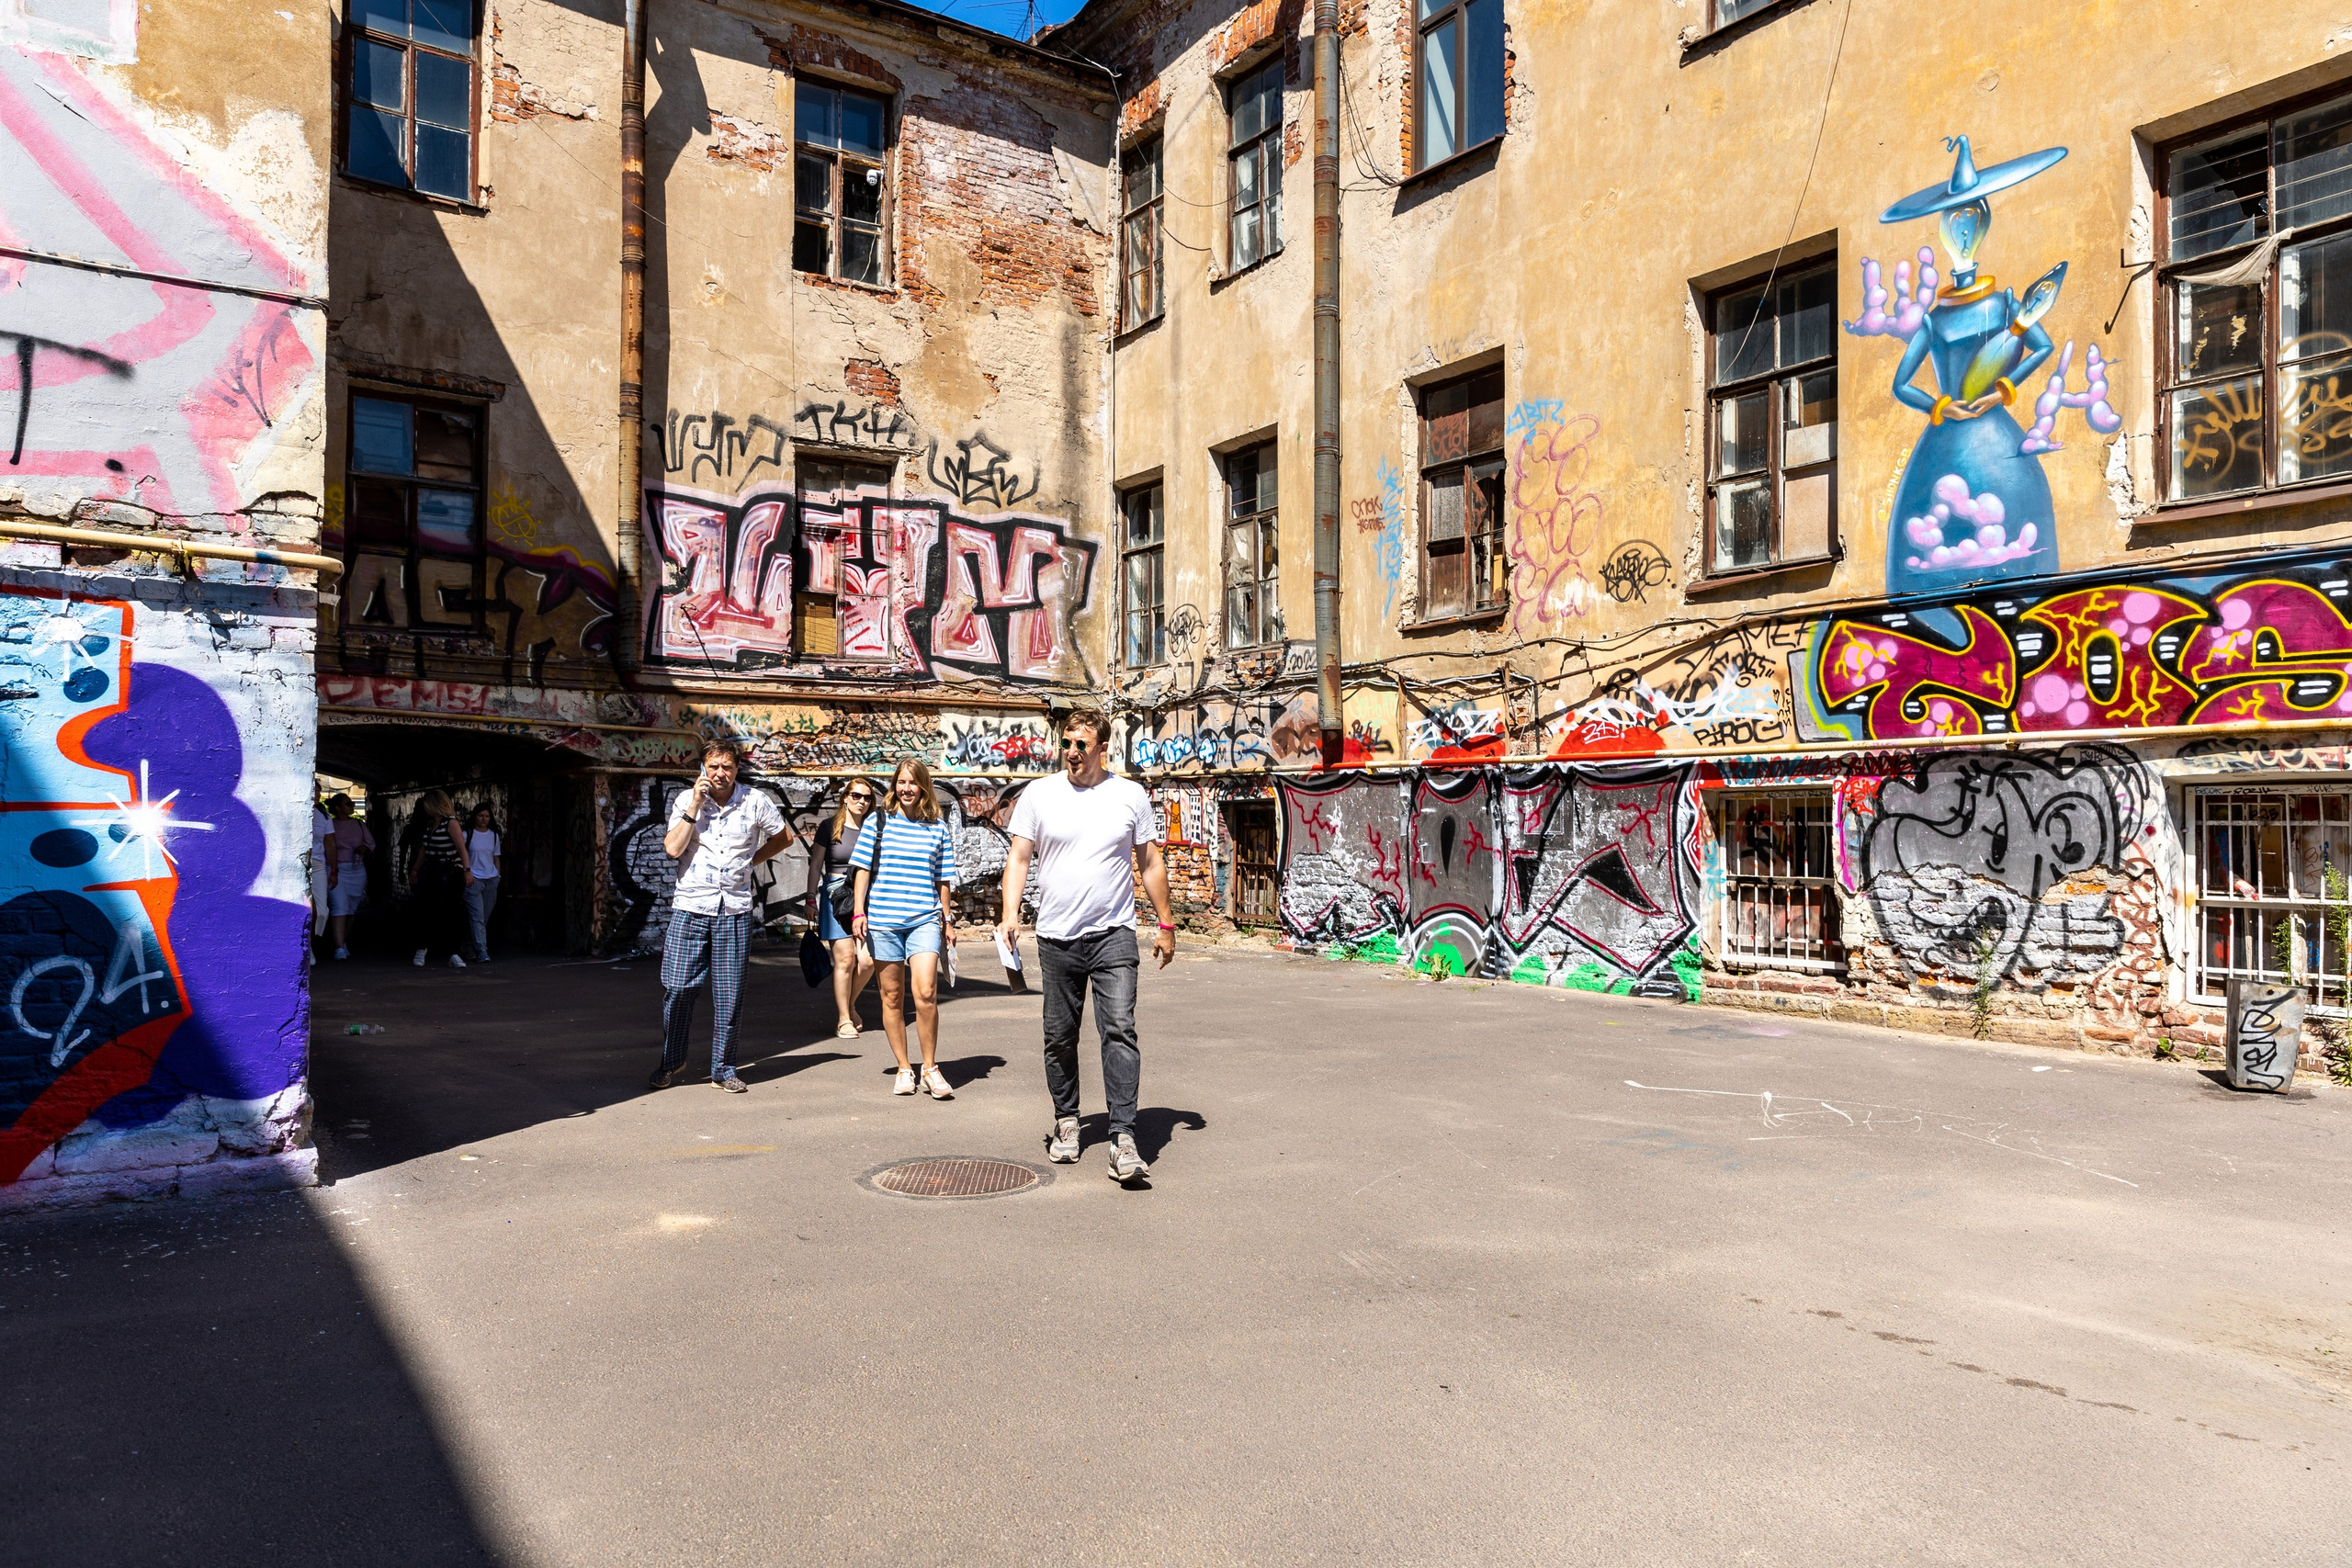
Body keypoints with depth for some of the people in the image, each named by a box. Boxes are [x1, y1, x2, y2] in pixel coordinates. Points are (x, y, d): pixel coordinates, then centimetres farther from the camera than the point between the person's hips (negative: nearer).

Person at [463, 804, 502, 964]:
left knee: (485, 918, 3)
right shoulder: (467, 834, 2)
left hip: (491, 880, 4)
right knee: (478, 917, -12)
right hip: (473, 880, -4)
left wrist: (498, 877, 13)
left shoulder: (494, 835, 13)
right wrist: (466, 872, -8)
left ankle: (473, 950, 13)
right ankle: (482, 952, -17)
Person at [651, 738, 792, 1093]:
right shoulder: (686, 799, 3)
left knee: (728, 994, 3)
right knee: (677, 988, -3)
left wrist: (752, 860, 9)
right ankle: (672, 1061, 16)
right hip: (690, 907, 0)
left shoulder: (756, 801, 3)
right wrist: (695, 805, -11)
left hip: (734, 910, 0)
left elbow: (783, 836, 17)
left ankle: (723, 1068, 14)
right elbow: (672, 848, -9)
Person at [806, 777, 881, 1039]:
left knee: (868, 960, -7)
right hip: (835, 896, -3)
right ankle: (844, 1020, 4)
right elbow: (816, 865, 4)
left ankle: (849, 1002, 21)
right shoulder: (830, 826, 3)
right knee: (845, 959, -8)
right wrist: (811, 899, -1)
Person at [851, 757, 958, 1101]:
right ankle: (903, 1069, 19)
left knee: (926, 992, -14)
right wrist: (859, 912, -1)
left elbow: (943, 880, 12)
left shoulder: (938, 830, 8)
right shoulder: (877, 822, 6)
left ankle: (930, 1068, 1)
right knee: (892, 996, 6)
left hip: (925, 919, 0)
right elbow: (863, 869, 6)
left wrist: (947, 920, 12)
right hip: (882, 918, 1)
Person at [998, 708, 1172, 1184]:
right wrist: (1010, 914, -10)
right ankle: (1066, 1122, 28)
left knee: (1119, 1029, -13)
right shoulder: (1039, 795, 4)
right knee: (1060, 1036, 10)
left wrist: (1165, 924, 10)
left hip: (1114, 935, -1)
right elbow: (1018, 858, 4)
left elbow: (1151, 862, 10)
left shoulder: (1131, 796, 4)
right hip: (1056, 938, 2)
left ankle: (1124, 1137, -13)